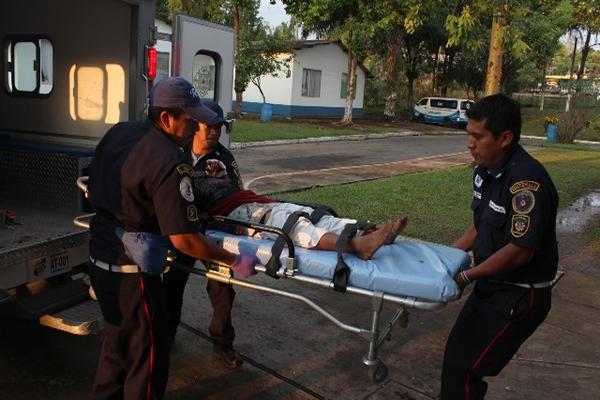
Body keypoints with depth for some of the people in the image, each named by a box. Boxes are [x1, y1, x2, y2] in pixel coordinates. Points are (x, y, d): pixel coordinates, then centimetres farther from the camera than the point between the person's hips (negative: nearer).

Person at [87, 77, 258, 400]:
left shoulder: (118, 133, 0)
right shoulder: (169, 163, -25)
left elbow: (94, 190, 14)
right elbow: (184, 240, -26)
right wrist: (235, 262, -15)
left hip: (100, 258, 9)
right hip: (132, 271, -9)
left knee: (118, 340, 27)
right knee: (147, 354, 8)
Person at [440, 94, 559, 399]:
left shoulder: (526, 180, -27)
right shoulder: (485, 170, 1)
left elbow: (520, 250, -27)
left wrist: (466, 276, -19)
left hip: (519, 296, -9)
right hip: (492, 284, 9)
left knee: (462, 367, -6)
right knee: (457, 351, 17)